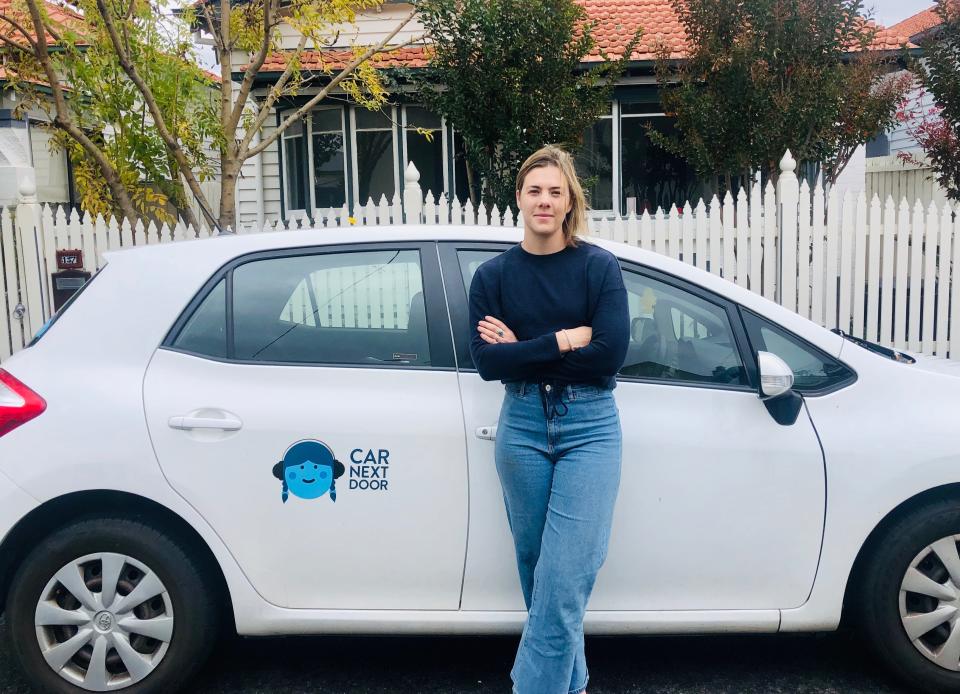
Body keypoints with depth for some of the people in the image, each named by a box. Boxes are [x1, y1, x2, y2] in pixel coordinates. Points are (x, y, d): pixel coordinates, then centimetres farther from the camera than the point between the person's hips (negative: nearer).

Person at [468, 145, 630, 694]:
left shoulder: (599, 266, -3)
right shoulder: (493, 275, 3)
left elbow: (610, 354, -14)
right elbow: (487, 362, -6)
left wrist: (521, 350, -11)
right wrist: (563, 340, -14)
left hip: (589, 427, -3)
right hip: (522, 425, 3)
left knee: (564, 581, -8)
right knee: (537, 569, 13)